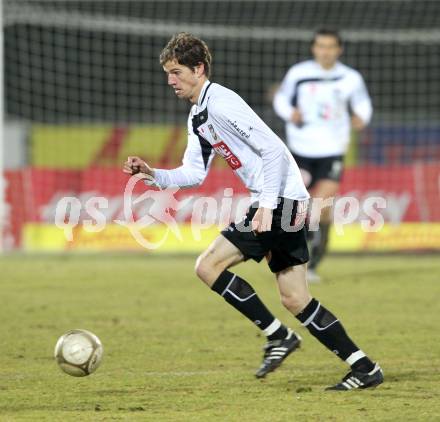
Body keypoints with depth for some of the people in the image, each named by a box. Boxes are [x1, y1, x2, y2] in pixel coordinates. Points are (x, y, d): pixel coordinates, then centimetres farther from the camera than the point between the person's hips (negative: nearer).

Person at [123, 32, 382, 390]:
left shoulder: (221, 104, -14)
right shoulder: (197, 118, 18)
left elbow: (273, 149, -19)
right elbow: (194, 174, 20)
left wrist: (266, 206, -23)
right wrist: (153, 175, 5)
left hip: (280, 199, -10)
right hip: (274, 203, 10)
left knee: (209, 266, -10)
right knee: (295, 299, 6)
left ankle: (277, 335, -4)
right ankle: (364, 368, 6)